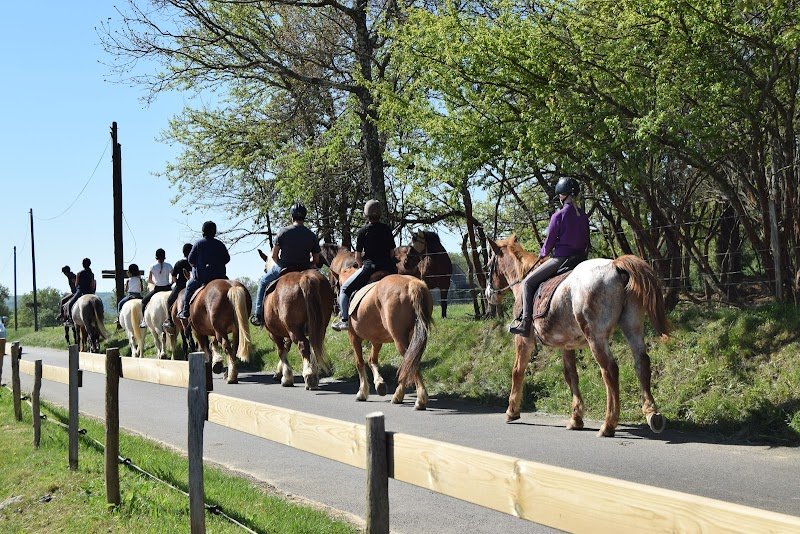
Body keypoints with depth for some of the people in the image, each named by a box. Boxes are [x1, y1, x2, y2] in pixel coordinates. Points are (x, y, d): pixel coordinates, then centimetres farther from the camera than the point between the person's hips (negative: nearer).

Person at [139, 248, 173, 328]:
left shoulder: (153, 267, -4)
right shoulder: (168, 266, -3)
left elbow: (149, 280, -2)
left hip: (157, 289, -1)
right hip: (167, 288, 1)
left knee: (144, 301, 18)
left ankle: (144, 320, 8)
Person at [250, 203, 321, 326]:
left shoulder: (283, 232, -9)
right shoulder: (312, 236, -1)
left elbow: (274, 256, -7)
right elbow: (316, 260, 2)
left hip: (283, 268, -2)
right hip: (304, 270, 2)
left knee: (263, 282, 24)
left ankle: (258, 315, 21)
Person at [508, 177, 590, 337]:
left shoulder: (559, 215, -12)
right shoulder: (583, 216, 7)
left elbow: (549, 241, -6)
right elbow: (586, 242, 13)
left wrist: (543, 254, 13)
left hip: (560, 259, -7)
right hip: (580, 260, 7)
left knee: (528, 282, 3)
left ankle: (525, 322, -6)